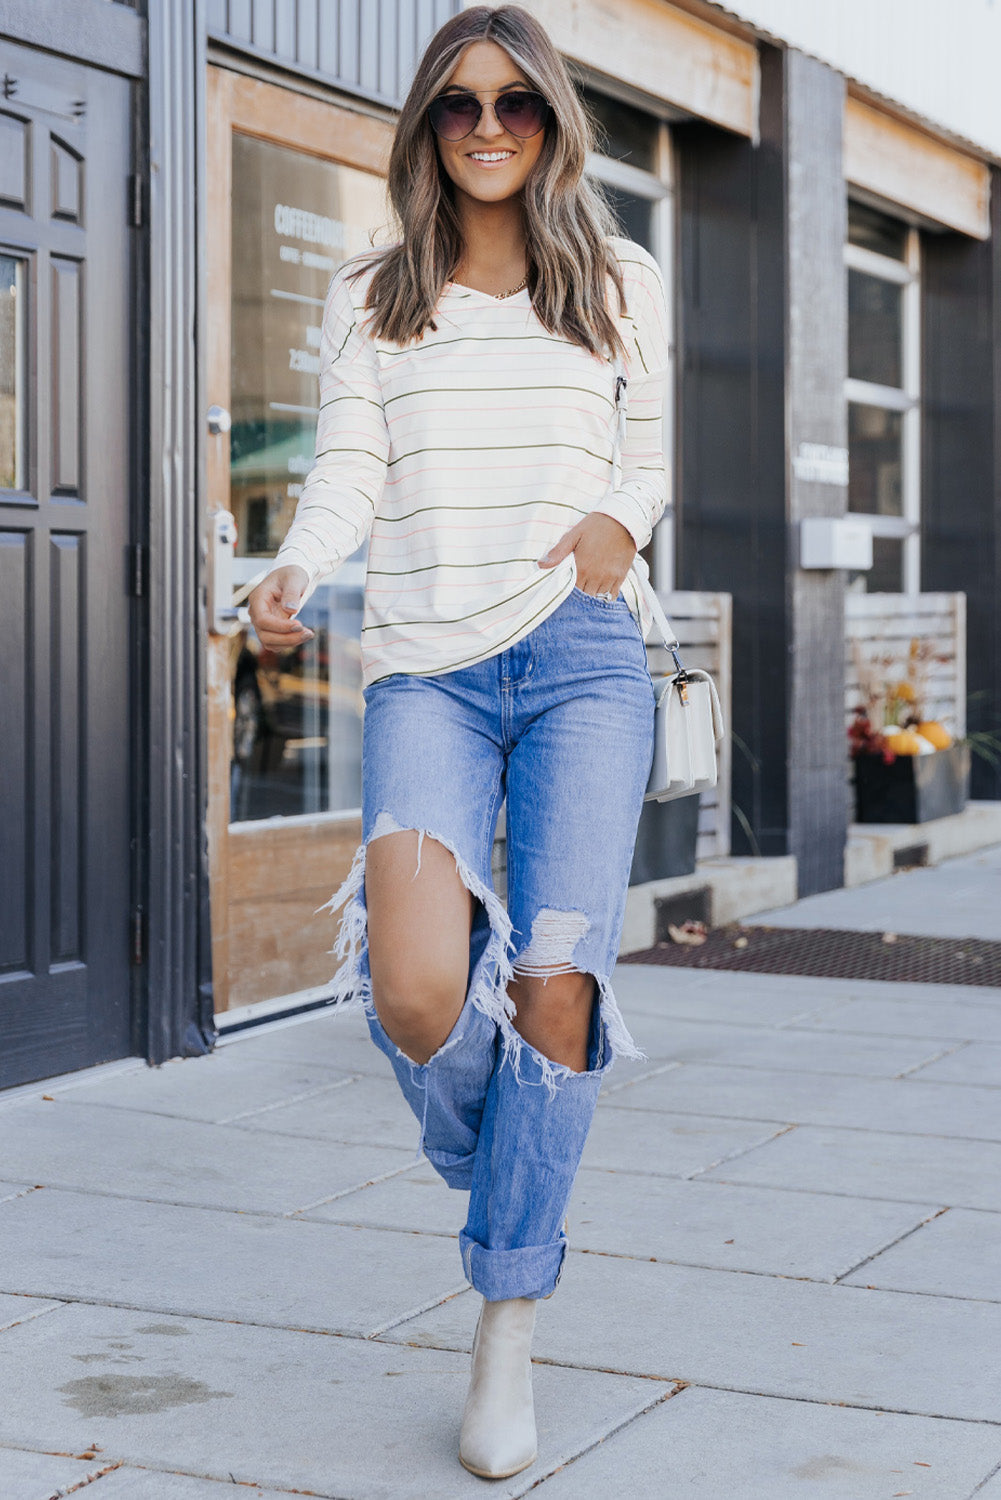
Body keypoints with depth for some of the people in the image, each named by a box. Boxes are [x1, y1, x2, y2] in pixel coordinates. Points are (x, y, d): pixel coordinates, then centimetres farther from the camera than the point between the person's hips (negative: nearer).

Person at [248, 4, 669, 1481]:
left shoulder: (624, 282, 14)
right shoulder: (369, 297, 14)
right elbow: (347, 473, 5)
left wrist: (618, 525, -1)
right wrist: (292, 573, -16)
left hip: (582, 660, 1)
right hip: (425, 675, 0)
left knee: (554, 983, -11)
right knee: (418, 991, -22)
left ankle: (509, 1332, 7)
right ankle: (487, 1163, 15)